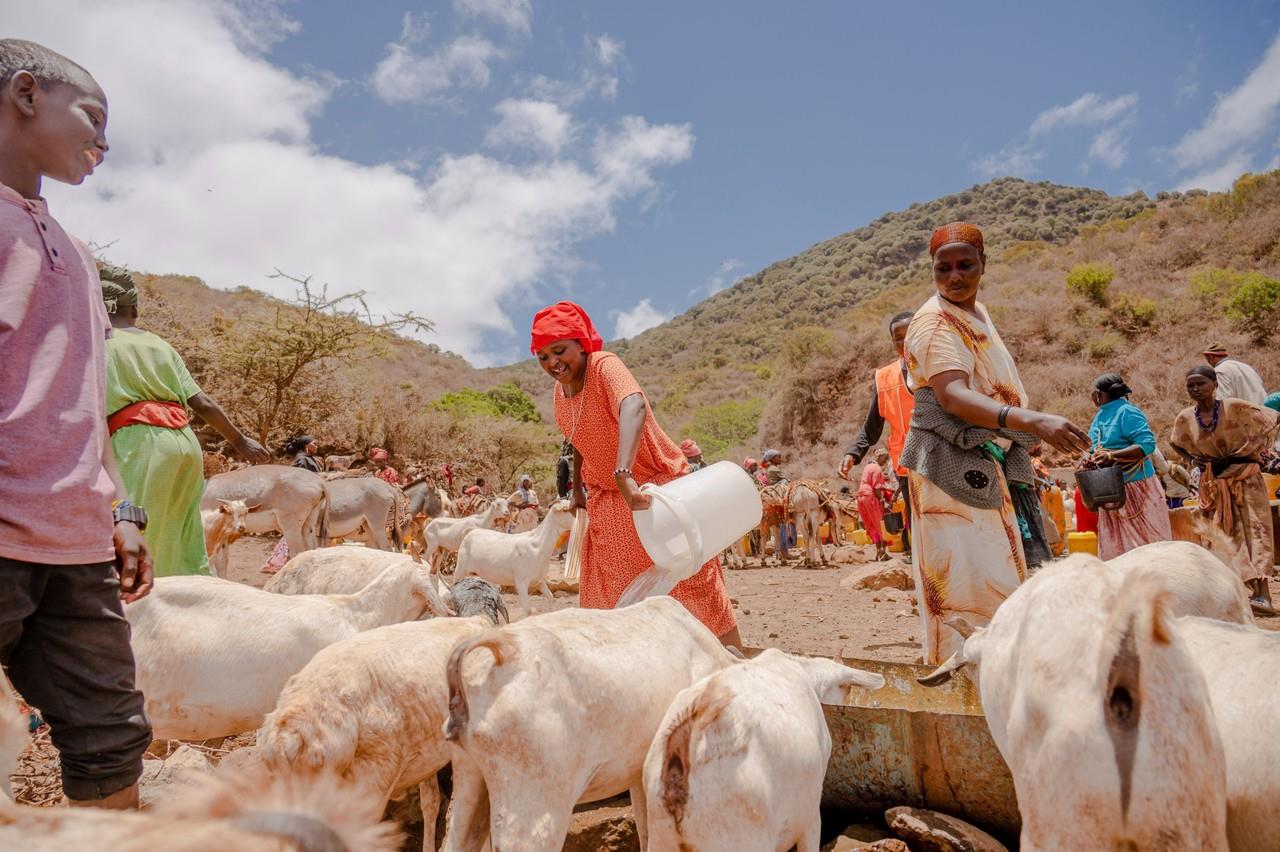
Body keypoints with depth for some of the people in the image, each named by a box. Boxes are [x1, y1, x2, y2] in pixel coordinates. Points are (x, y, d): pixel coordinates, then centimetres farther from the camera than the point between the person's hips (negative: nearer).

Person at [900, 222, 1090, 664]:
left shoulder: (977, 312, 14)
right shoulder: (935, 322, -17)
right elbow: (953, 397, -32)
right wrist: (1034, 421, -44)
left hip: (990, 467, 10)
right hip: (956, 467, -10)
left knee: (1003, 576, 14)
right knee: (968, 582, -9)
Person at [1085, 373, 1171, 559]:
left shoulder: (1127, 412, -13)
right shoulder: (1100, 415, 12)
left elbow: (1147, 444, -24)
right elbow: (1097, 448, 21)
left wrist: (1111, 456, -30)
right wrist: (1089, 458, -2)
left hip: (1135, 486, -8)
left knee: (1145, 539, -2)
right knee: (1114, 543, 11)